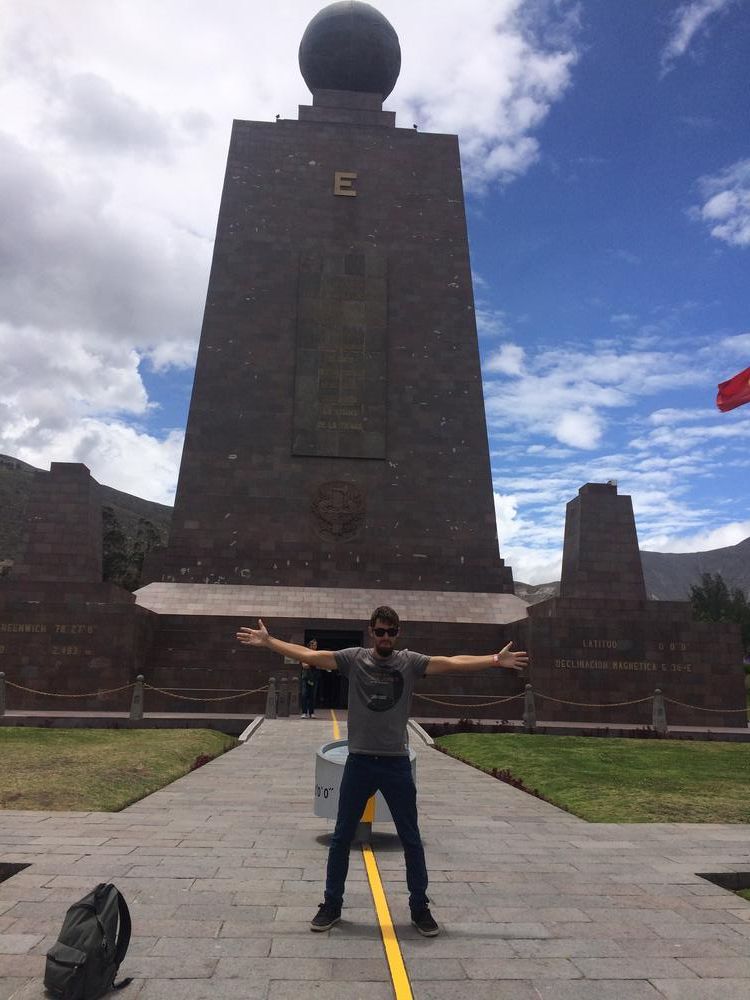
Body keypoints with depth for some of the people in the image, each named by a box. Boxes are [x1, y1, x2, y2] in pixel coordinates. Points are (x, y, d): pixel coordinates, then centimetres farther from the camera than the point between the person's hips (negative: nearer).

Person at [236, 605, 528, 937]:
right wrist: (268, 641, -15)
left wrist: (495, 660, -24)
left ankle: (419, 907, 29)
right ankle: (332, 905, 31)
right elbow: (309, 654, -8)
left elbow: (452, 663, -13)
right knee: (342, 837, 12)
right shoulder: (353, 658, -4)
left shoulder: (410, 661, -4)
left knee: (411, 839, 11)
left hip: (396, 763, 0)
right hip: (359, 762, 0)